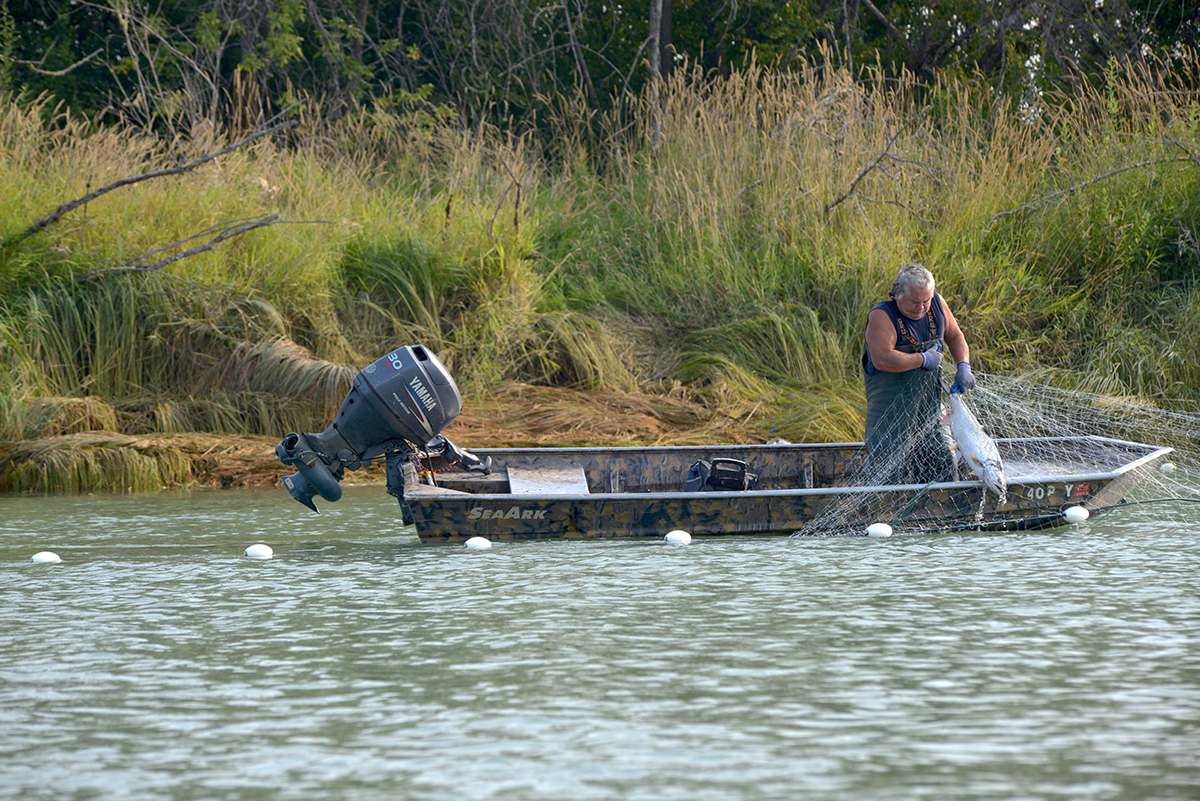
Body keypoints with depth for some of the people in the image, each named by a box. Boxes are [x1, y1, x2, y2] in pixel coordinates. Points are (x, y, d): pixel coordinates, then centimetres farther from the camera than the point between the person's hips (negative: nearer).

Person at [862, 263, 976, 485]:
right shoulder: (882, 317, -18)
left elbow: (954, 336, 20)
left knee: (941, 467, 9)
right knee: (889, 469, -9)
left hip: (930, 404, 7)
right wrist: (924, 359, -19)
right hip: (892, 407, -7)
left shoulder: (937, 305, 3)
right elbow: (882, 359, -30)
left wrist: (963, 366, 1)